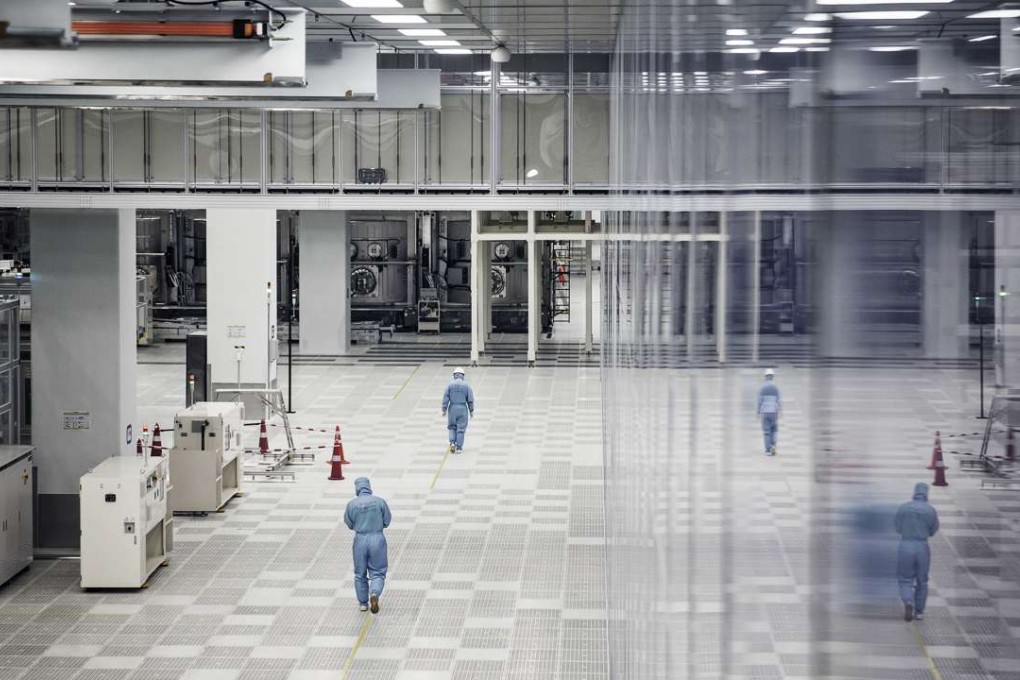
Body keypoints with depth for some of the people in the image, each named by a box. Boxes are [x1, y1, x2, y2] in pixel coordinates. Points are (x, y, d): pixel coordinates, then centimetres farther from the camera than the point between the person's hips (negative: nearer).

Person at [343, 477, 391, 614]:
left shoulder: (352, 504, -6)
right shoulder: (380, 501, -6)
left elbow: (349, 524, 3)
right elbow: (387, 521, 2)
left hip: (360, 540, 1)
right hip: (378, 539, 0)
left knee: (360, 574, 17)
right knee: (377, 573, 9)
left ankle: (363, 603, 22)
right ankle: (375, 594, -18)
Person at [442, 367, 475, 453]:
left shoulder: (450, 385, -2)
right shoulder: (466, 385, -2)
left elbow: (445, 398, -5)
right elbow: (470, 400, -1)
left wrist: (444, 410, 0)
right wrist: (471, 411, 7)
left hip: (452, 408, 1)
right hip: (463, 409, 0)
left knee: (452, 427, 16)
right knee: (461, 428, 5)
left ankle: (452, 442, -3)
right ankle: (459, 447, 4)